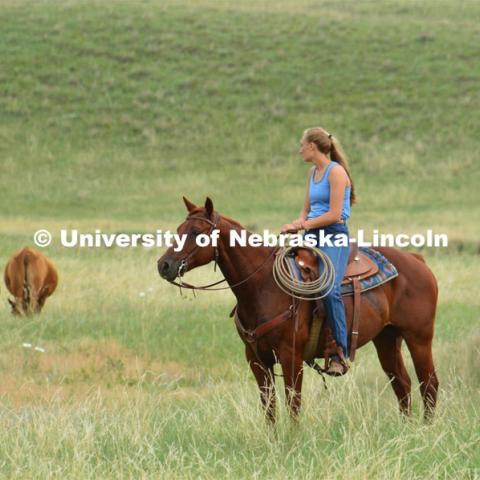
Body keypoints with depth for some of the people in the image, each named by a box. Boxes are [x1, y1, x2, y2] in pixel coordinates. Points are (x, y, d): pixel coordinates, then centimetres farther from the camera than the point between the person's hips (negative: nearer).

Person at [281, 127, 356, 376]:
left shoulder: (336, 172, -8)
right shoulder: (313, 173, 19)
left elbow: (334, 214, -14)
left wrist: (303, 225, -13)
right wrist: (298, 223, 1)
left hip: (334, 236, -10)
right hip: (312, 235, 10)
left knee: (328, 288, -28)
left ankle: (340, 354, -28)